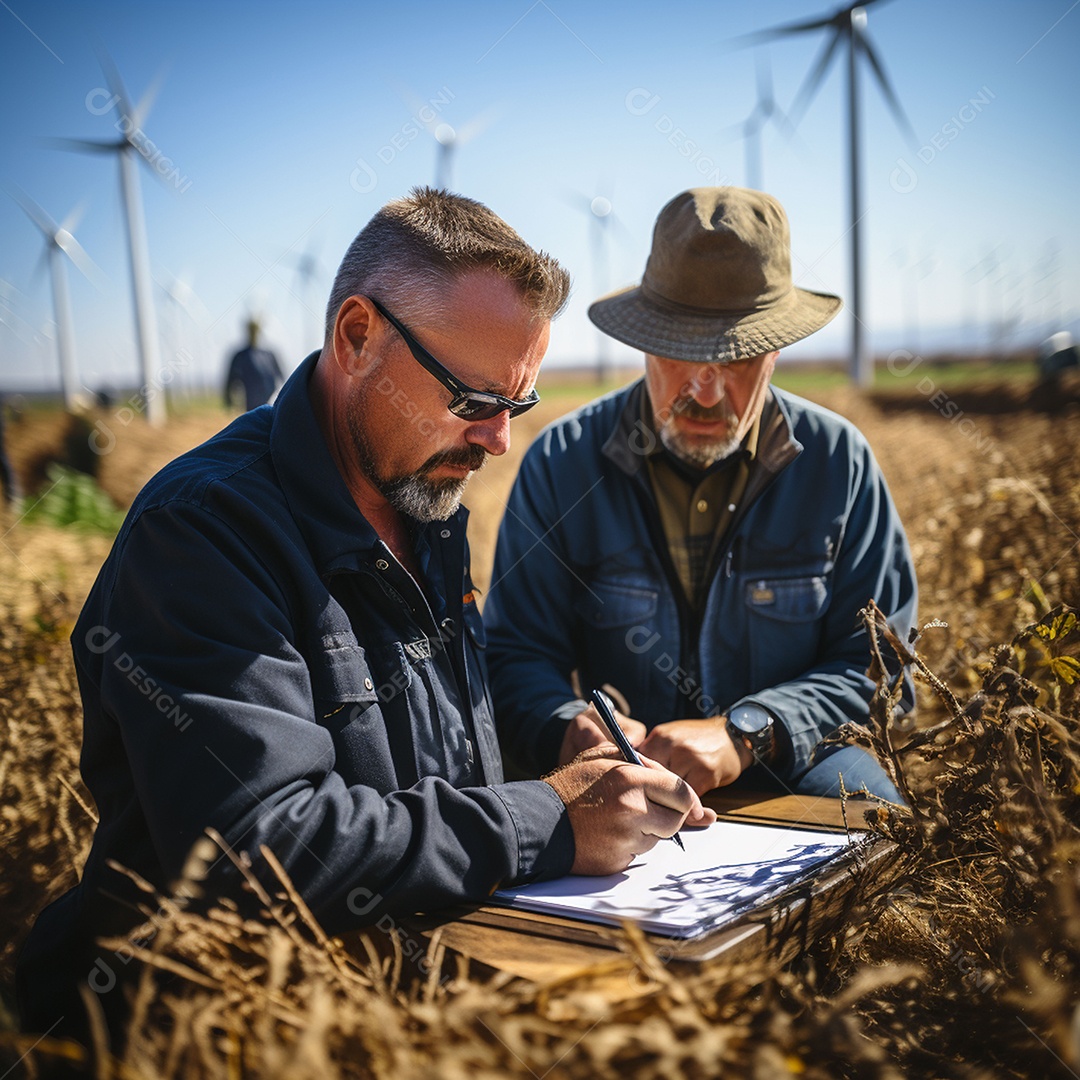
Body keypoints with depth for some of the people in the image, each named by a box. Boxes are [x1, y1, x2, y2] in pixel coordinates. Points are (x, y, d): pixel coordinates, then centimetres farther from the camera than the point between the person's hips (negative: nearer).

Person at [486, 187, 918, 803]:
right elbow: (518, 655, -1)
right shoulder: (561, 464, -3)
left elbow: (876, 665, -3)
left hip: (795, 772, 1)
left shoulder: (839, 462, -1)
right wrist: (570, 729, -25)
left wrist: (744, 734, -20)